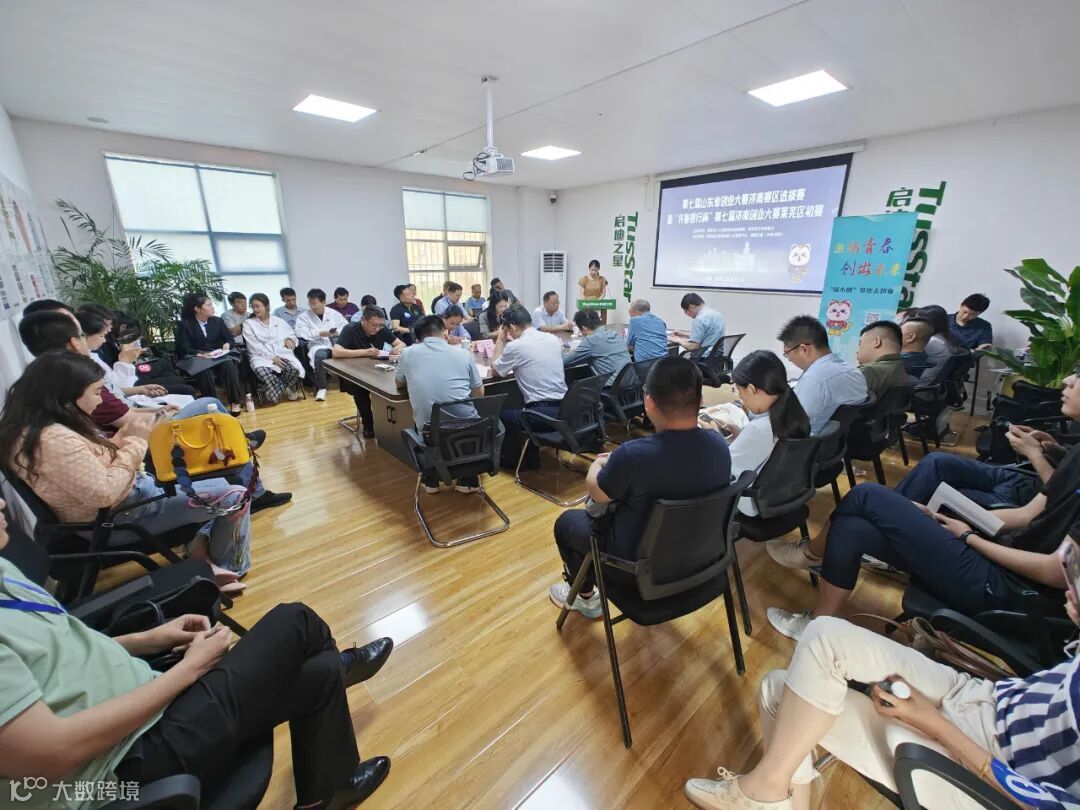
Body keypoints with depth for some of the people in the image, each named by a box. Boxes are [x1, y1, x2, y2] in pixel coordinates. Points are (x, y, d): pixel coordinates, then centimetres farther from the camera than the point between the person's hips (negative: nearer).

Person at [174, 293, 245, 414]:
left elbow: (230, 338, 11)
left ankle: (235, 402, -30)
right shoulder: (185, 324, 1)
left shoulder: (218, 321, 12)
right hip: (197, 359, -2)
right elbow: (184, 348, -5)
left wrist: (227, 344, -15)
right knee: (206, 371, -37)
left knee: (229, 365, -33)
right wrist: (200, 354, -25)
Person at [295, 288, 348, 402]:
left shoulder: (334, 313, 17)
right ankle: (321, 388, -29)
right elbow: (301, 333, -4)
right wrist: (320, 333, -13)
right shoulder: (303, 316, 10)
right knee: (320, 355, -37)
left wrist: (338, 332, -10)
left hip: (337, 344, 2)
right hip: (318, 345, -1)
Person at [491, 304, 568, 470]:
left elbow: (495, 369, 8)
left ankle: (512, 459, 33)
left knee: (501, 414, 16)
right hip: (564, 409, 7)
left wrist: (500, 340, 16)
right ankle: (531, 457, 37)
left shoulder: (515, 346, -10)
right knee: (522, 406, 33)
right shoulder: (554, 339, 9)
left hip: (543, 413, -7)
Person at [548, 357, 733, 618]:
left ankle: (586, 598, 36)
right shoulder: (719, 445, -16)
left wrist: (599, 464, 8)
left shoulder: (633, 454, -34)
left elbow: (596, 494, -13)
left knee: (566, 520, 18)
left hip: (638, 564, -5)